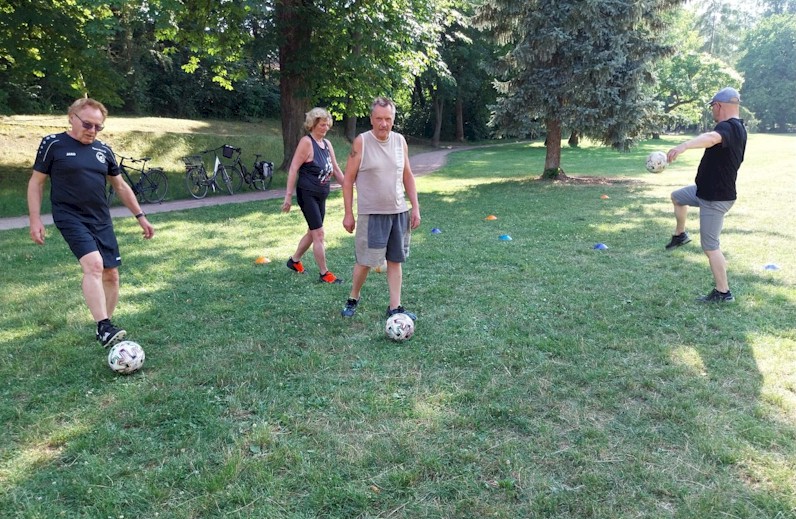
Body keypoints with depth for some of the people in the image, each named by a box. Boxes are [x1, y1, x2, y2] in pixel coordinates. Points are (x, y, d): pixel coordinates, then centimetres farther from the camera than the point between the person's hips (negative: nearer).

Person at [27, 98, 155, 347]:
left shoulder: (103, 149, 10)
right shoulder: (53, 144, -3)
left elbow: (121, 186, 17)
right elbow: (36, 182, 2)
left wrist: (140, 216, 14)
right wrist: (35, 219, -6)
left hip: (101, 220, 6)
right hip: (70, 218, -5)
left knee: (111, 274, 4)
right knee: (93, 264, -26)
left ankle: (105, 327, 19)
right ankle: (104, 327, -26)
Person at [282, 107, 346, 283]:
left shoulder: (327, 144, 10)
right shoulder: (306, 142, -12)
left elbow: (336, 169, 16)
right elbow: (293, 169, -15)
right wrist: (288, 196, -19)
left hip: (321, 196, 8)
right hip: (307, 194, -8)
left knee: (313, 232, 16)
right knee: (318, 233, -6)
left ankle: (294, 261, 35)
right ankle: (324, 274, 1)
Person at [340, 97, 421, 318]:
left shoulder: (400, 141, 6)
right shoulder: (361, 142, -7)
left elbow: (408, 176, 13)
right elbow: (348, 179, -4)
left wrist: (415, 207, 7)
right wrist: (348, 214, -7)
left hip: (399, 212, 4)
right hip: (371, 214, -4)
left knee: (395, 260, 7)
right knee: (365, 261, 1)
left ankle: (394, 307, 15)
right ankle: (353, 299, 25)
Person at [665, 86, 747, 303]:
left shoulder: (728, 127, -27)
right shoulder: (738, 127, 6)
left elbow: (711, 137, -50)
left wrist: (684, 146, -67)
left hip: (715, 199, -10)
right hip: (707, 189, 10)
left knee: (710, 246, -4)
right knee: (676, 196, 30)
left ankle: (723, 293, 5)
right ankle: (680, 235, 43)